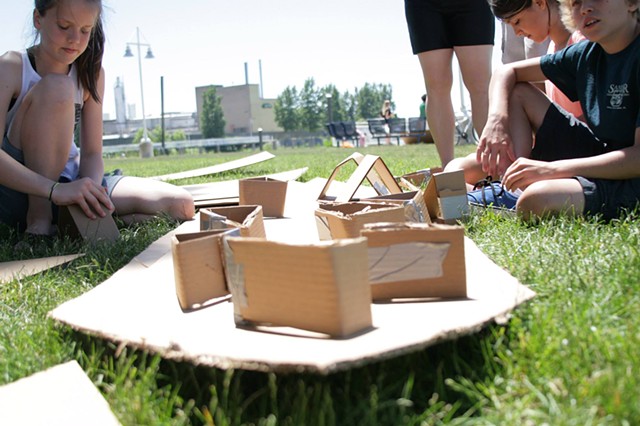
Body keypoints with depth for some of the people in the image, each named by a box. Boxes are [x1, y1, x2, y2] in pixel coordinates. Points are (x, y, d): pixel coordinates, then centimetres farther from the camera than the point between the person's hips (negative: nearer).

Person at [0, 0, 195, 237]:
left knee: (180, 205, -11)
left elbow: (92, 153, -1)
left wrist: (90, 191, -23)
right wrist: (55, 189, -39)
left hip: (70, 184, 4)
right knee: (56, 88, -28)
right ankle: (39, 220, -22)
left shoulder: (91, 74, 2)